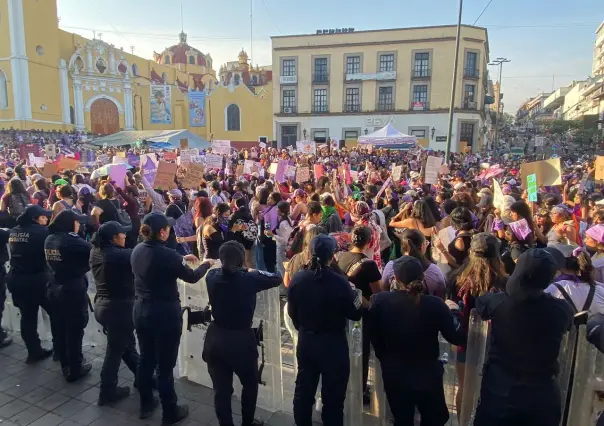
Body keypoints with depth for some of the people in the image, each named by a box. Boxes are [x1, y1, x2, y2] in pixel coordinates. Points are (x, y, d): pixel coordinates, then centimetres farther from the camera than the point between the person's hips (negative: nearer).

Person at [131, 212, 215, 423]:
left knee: (145, 359, 22)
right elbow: (191, 277, -10)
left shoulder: (138, 250, -2)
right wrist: (206, 264, 8)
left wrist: (181, 259, 20)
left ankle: (146, 404, 38)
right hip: (165, 314, -7)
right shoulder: (167, 254, -24)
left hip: (140, 311, 7)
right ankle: (170, 412, 23)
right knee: (165, 365, 7)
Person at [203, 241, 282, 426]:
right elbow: (278, 278, -5)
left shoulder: (212, 276, -8)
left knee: (221, 389, 15)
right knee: (250, 384, 24)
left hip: (216, 339, 3)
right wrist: (253, 271, 8)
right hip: (241, 340, -3)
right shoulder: (249, 279, -19)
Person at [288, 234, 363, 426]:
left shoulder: (297, 279, -10)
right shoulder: (339, 281, -23)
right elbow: (355, 314, -11)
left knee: (303, 392, 21)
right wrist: (358, 299, 7)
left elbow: (292, 312, 4)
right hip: (333, 344, -4)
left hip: (305, 342, 5)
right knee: (333, 397, 12)